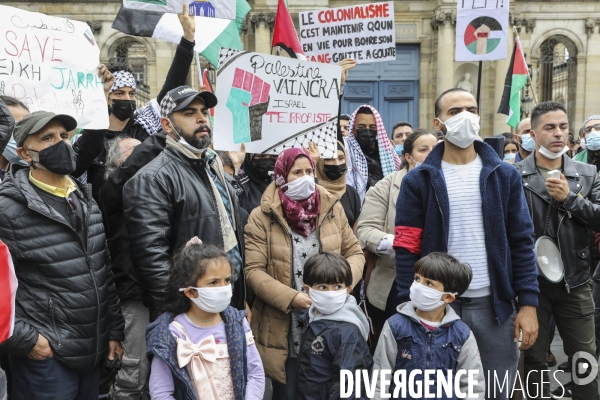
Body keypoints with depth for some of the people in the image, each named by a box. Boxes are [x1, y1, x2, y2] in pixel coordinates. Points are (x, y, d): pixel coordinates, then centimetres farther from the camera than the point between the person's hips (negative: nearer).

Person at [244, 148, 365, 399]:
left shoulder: (332, 209, 3)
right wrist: (290, 298, -21)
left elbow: (355, 253, 8)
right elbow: (253, 271, -10)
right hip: (283, 329, -2)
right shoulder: (262, 217, -6)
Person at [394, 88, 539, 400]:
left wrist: (528, 304, -3)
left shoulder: (504, 176, 4)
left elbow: (521, 242, 3)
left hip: (494, 304, 1)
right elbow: (407, 249, -3)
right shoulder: (419, 180, -2)